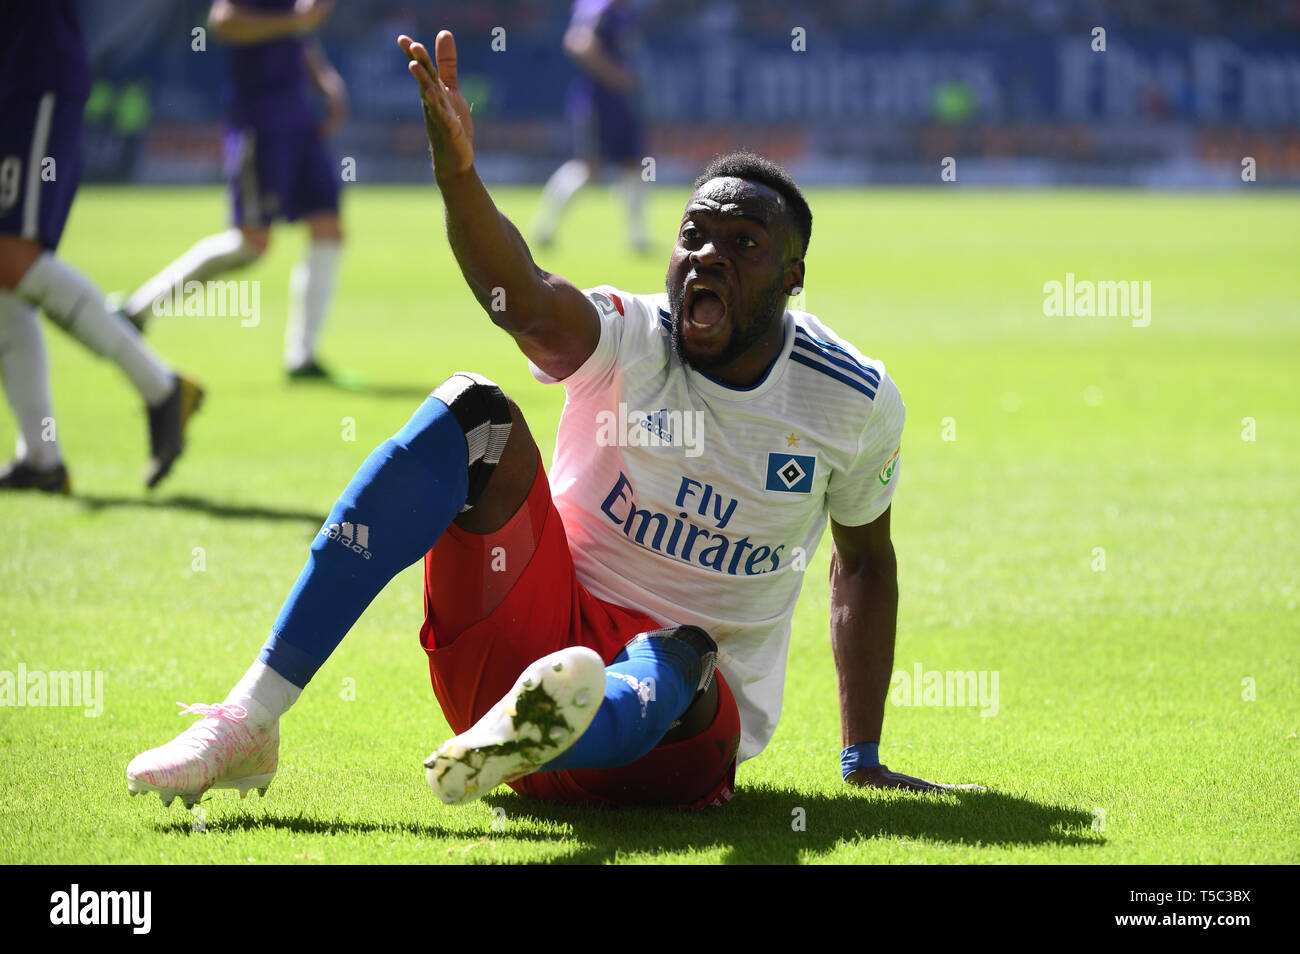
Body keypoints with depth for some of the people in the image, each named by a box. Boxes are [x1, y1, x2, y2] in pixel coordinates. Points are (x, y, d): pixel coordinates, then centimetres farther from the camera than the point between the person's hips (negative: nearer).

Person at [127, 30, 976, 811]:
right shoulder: (628, 340, -7)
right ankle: (250, 721, -30)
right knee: (475, 415, -22)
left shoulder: (857, 403, -1)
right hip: (525, 637, 0)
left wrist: (864, 760, 10)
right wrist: (458, 176, -51)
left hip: (686, 721, 0)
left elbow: (867, 562, 14)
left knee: (681, 655, -35)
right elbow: (528, 305, -30)